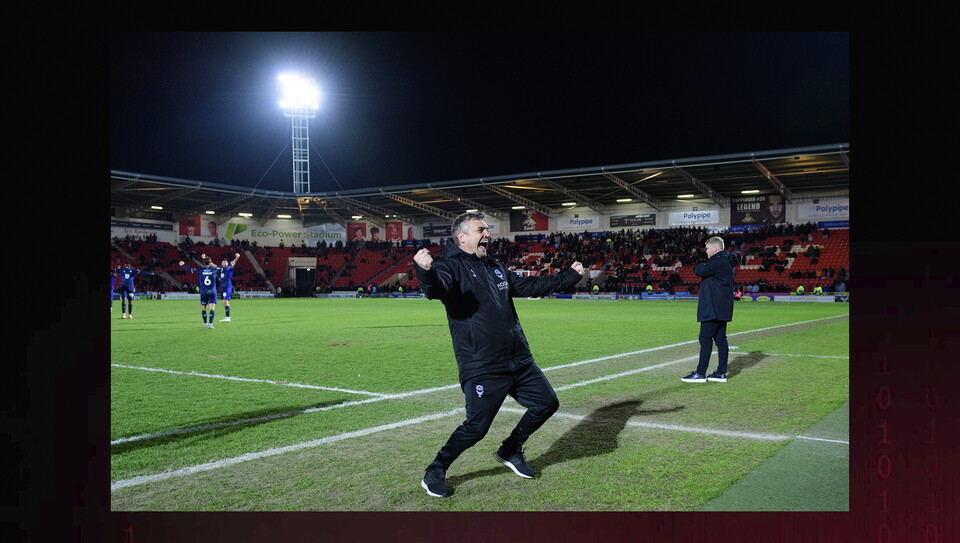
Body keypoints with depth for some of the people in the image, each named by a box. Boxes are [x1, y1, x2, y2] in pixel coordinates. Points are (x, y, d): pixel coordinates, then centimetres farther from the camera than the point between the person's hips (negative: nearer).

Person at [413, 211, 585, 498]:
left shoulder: (496, 268, 18)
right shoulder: (451, 266, -7)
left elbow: (531, 285, 29)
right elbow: (436, 289, -29)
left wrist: (570, 276, 31)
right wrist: (424, 271, -52)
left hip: (520, 361, 8)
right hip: (482, 368, -8)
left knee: (547, 403, 14)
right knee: (476, 427, -12)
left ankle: (510, 451, 33)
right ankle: (434, 473, 11)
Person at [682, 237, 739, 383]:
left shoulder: (718, 261, -15)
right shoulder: (728, 262, 19)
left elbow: (700, 271, -22)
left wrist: (699, 266, -1)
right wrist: (703, 267, 5)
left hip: (713, 308, -10)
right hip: (722, 309, 10)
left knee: (705, 338, -7)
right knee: (720, 338, 10)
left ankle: (700, 373, -5)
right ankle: (721, 373, 13)